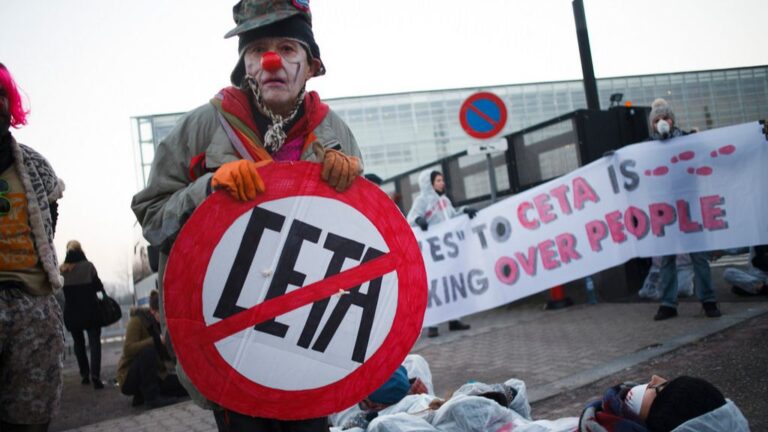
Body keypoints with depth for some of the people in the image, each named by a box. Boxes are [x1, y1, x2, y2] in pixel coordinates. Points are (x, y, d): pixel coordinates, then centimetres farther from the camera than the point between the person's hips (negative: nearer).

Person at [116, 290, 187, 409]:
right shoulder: (137, 320, -15)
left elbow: (169, 356, 1)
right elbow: (128, 349, -30)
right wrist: (157, 340, -35)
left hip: (157, 375, 6)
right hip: (129, 377, -6)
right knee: (148, 351, -32)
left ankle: (143, 394, 3)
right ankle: (151, 398, -26)